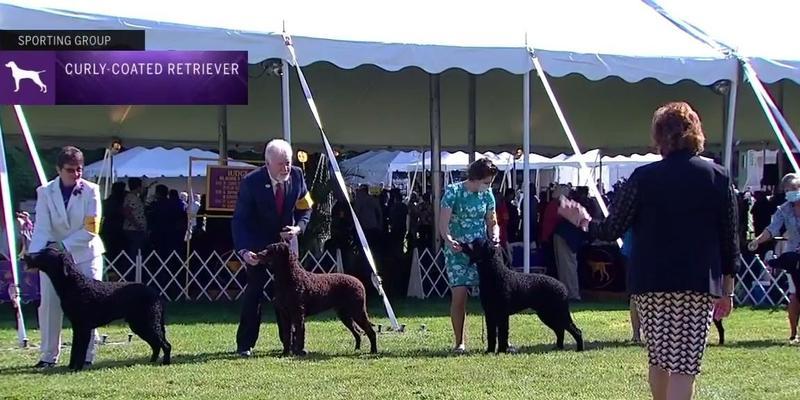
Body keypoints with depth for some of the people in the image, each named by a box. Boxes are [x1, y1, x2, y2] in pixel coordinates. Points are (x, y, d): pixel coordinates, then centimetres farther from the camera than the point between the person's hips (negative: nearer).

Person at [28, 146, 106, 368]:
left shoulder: (91, 191, -7)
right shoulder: (45, 192, -3)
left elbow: (91, 229, -11)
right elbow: (42, 228, -9)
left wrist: (64, 245, -21)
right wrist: (35, 255, -26)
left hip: (85, 254, -1)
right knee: (49, 304, -2)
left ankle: (86, 355, 8)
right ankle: (49, 355, 8)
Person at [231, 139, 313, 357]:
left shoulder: (297, 175, -11)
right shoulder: (251, 182, -22)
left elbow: (305, 207, 3)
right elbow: (239, 219, -22)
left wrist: (298, 227, -16)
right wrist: (243, 250, -35)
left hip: (286, 240, 4)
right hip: (257, 242, -4)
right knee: (254, 290, -6)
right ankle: (245, 344, -1)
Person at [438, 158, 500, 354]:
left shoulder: (487, 194, 5)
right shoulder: (453, 191, -8)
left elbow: (492, 222, 12)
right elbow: (443, 223, -14)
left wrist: (495, 236, -10)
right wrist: (448, 240, -33)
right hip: (457, 251, -4)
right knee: (459, 295, -9)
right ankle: (459, 342, 1)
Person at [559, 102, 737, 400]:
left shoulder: (644, 177, -2)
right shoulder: (718, 177, 0)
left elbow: (612, 230, -2)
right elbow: (730, 240, 3)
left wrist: (582, 221, 18)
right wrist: (727, 290, 11)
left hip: (651, 283, 1)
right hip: (698, 284, -1)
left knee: (659, 360, 16)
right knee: (684, 367, -5)